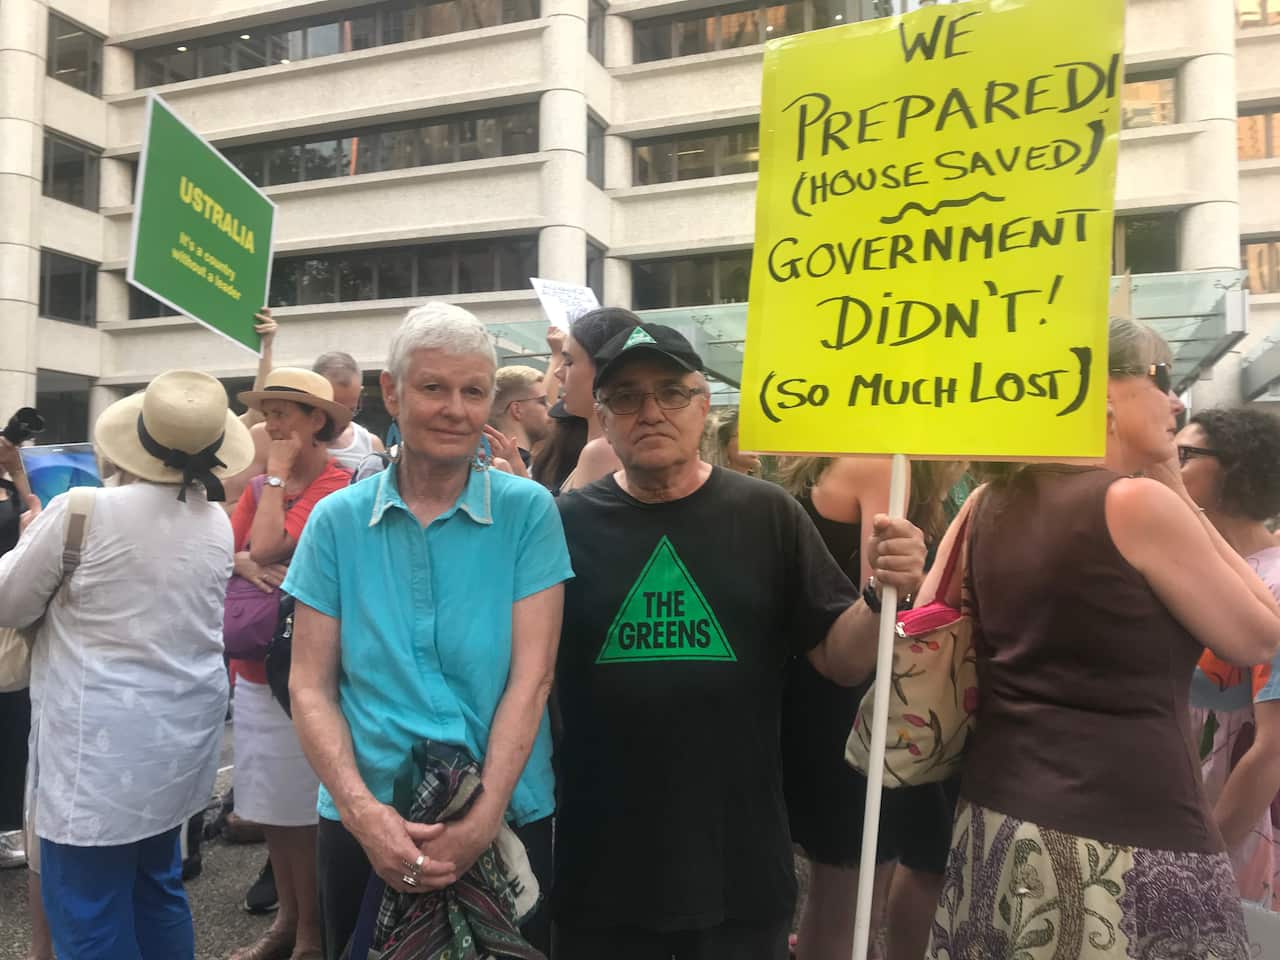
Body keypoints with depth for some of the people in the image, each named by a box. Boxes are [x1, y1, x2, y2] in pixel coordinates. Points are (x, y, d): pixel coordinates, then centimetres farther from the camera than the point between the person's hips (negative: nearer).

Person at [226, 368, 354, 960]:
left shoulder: (335, 484, -13)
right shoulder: (259, 485, 11)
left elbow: (270, 544, -21)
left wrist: (276, 473, -12)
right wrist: (245, 565, -17)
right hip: (253, 661, 7)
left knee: (301, 804, 2)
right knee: (269, 801, 16)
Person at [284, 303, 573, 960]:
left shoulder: (526, 510, -6)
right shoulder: (338, 520, -2)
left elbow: (531, 674, -10)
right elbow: (310, 685, -3)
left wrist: (483, 817, -17)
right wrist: (362, 811, -15)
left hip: (506, 818, -1)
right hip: (366, 823, 1)